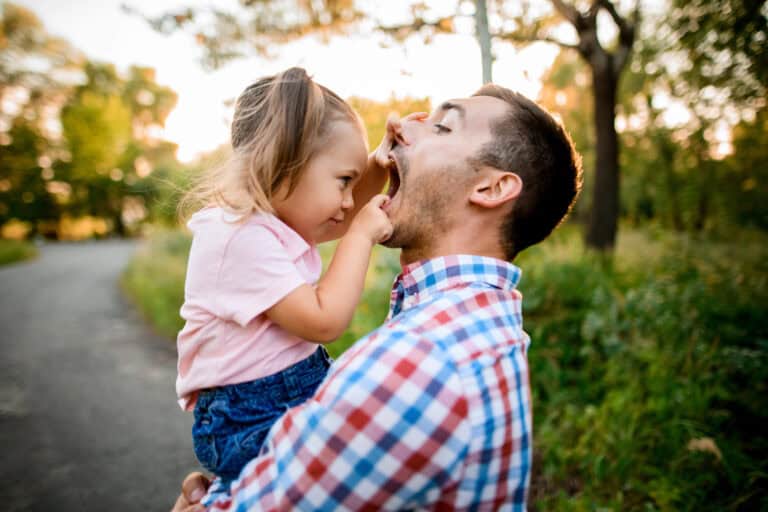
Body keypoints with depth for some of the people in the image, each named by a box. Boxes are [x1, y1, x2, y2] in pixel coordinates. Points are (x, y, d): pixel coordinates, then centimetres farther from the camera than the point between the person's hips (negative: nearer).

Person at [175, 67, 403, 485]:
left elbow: (342, 220, 20)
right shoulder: (240, 236, -23)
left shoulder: (270, 217, 6)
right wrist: (362, 235, -16)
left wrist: (381, 162, 4)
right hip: (250, 422, -9)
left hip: (294, 399, 9)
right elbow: (324, 321, -25)